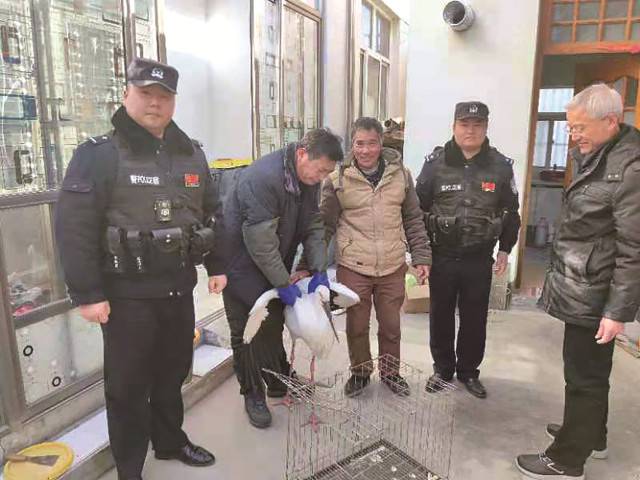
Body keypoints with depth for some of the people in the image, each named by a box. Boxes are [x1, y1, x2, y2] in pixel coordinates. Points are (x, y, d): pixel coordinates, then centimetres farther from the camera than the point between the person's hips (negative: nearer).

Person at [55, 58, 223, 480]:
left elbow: (210, 215, 14)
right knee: (129, 385, 8)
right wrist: (87, 293, -15)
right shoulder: (99, 155, -10)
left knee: (173, 372, 20)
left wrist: (217, 266, 12)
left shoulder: (192, 154, 8)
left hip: (179, 289, 5)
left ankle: (170, 440, 43)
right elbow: (74, 229, -13)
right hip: (128, 295, -5)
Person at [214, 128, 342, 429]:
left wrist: (319, 270, -11)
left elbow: (313, 226, -1)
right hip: (242, 265, -7)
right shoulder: (261, 178, -32)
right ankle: (253, 394, 19)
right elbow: (260, 241, -31)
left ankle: (279, 381, 35)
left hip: (274, 264, 8)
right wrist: (284, 283, -26)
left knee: (274, 324, 18)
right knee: (247, 332, 2)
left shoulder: (309, 179, -5)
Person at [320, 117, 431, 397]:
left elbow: (413, 220, 9)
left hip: (393, 268, 2)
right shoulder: (337, 179, -6)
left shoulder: (400, 175, 2)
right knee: (356, 326, 13)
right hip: (353, 268, -2)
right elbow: (325, 225, -1)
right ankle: (360, 372, 37)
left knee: (391, 325, 16)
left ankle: (390, 372, 39)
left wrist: (421, 257, 6)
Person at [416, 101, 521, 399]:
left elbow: (510, 212, 8)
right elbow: (418, 207, -2)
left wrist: (505, 249, 8)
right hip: (441, 257, -1)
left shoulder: (501, 166, -1)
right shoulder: (435, 163, -5)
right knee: (441, 316, 12)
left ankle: (469, 371, 32)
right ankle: (442, 368, 31)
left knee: (475, 318, 12)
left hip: (479, 259, 1)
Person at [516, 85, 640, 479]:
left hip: (595, 296, -9)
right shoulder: (596, 158, 10)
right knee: (589, 372, 22)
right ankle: (591, 436, 42)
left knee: (585, 376, 4)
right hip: (583, 290, 9)